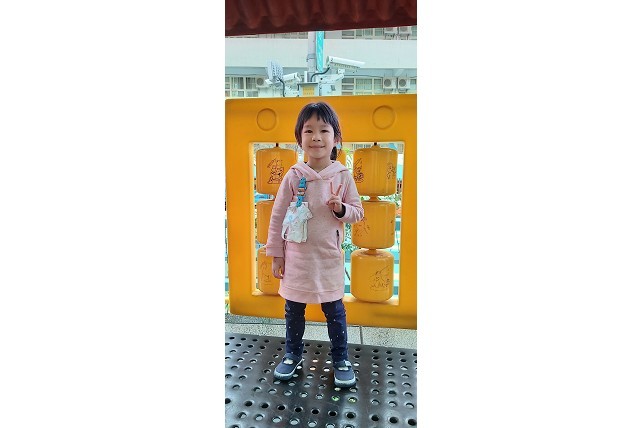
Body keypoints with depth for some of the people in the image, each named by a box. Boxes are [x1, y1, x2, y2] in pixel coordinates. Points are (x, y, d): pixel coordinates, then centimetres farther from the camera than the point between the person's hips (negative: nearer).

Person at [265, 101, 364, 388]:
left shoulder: (343, 176, -6)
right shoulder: (293, 176, -7)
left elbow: (358, 213, 3)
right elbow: (277, 216, -2)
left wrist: (342, 209, -20)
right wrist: (276, 254, -1)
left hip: (329, 257, 0)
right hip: (296, 256, 1)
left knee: (334, 310, 11)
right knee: (293, 309, 15)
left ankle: (340, 359, 31)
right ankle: (293, 354, 37)